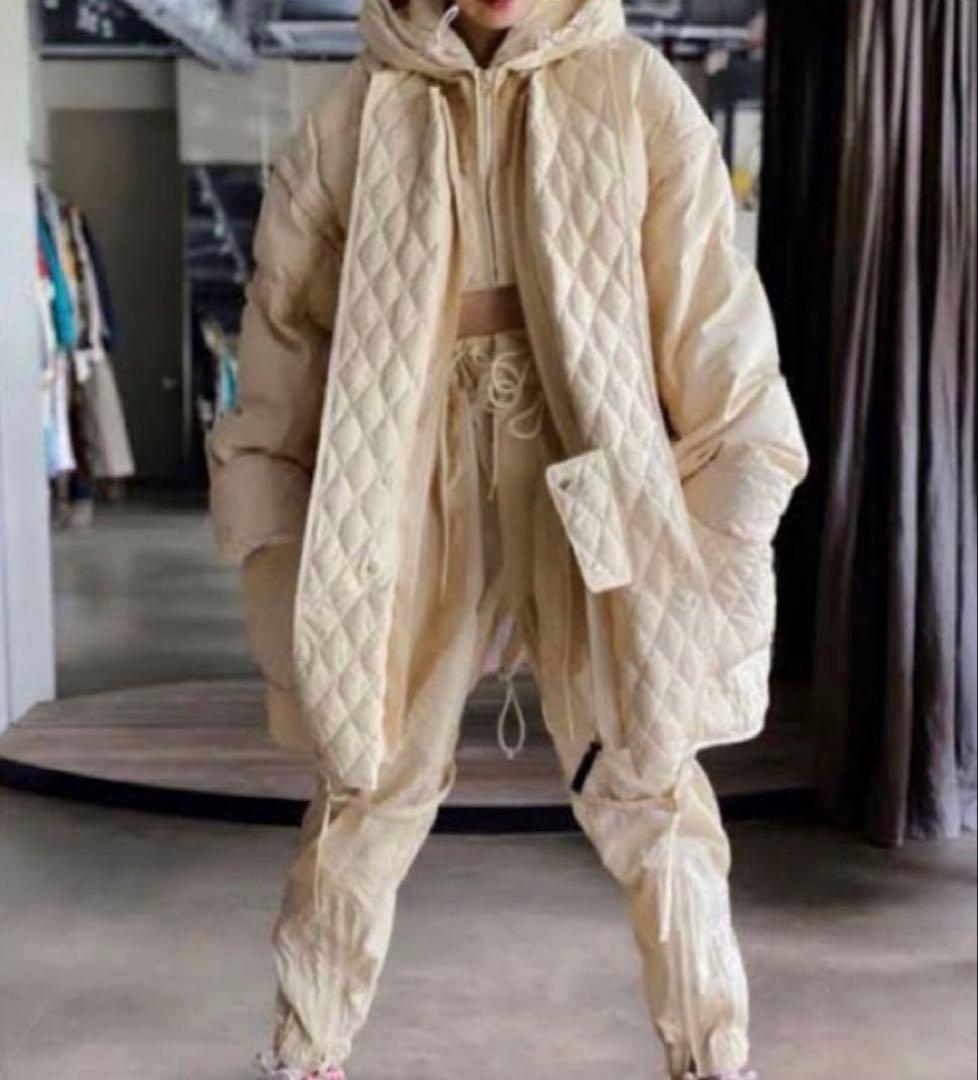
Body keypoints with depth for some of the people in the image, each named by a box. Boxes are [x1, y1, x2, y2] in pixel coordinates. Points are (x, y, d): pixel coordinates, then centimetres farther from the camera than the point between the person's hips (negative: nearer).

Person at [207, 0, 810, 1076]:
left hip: (595, 511, 0)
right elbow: (285, 331, 7)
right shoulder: (355, 112, 2)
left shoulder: (638, 93, 0)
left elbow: (714, 323, 0)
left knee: (650, 796, 5)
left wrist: (728, 534, -4)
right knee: (368, 789, 9)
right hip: (413, 512, 1)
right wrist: (273, 541, 4)